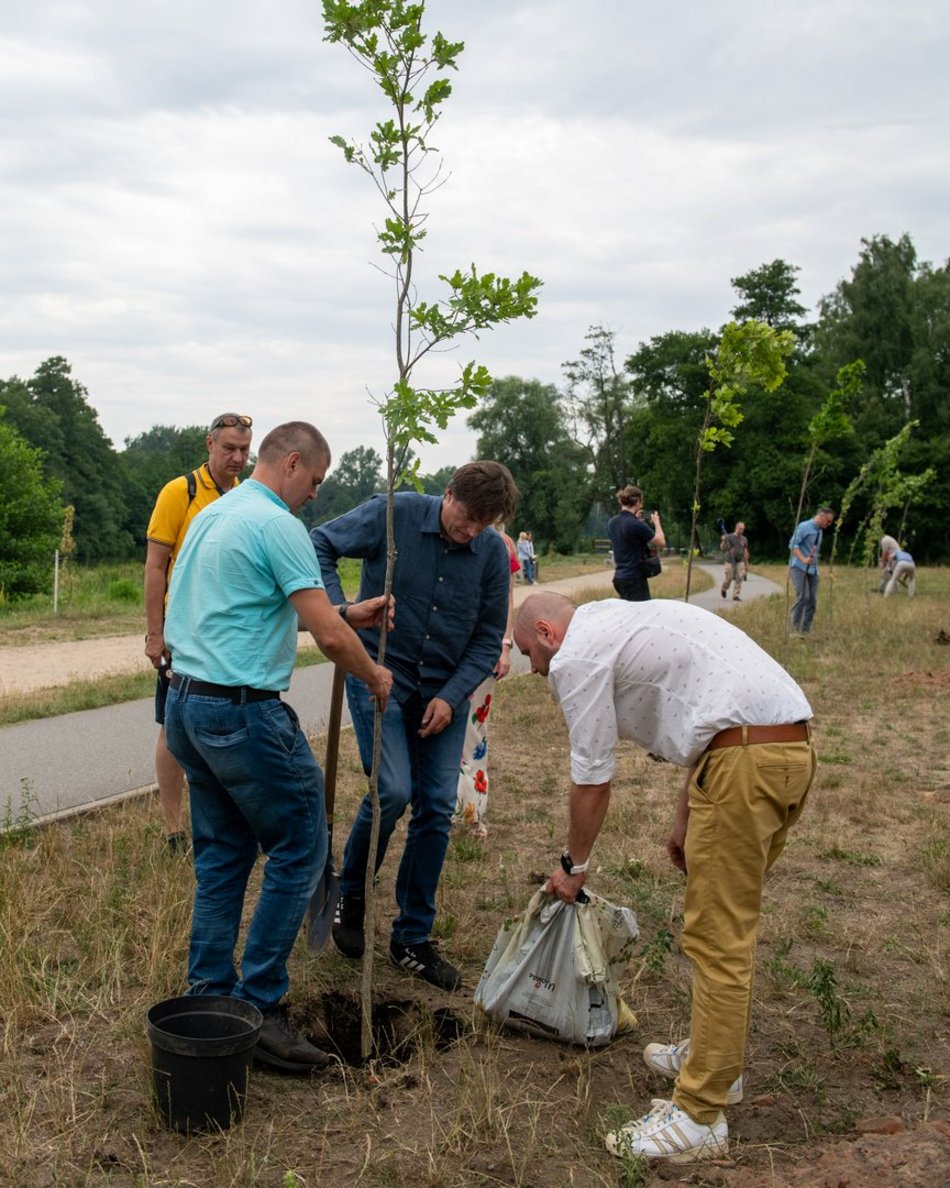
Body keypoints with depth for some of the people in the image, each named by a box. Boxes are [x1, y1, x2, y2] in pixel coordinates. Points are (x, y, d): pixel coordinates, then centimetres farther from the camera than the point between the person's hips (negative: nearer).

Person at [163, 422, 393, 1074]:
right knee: (299, 848, 1)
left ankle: (208, 998, 22)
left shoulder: (213, 516, 17)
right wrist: (375, 676, 1)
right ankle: (258, 1006, 4)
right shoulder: (277, 525, -13)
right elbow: (329, 636, -17)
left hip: (187, 703, 10)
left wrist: (345, 613, 23)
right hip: (244, 711, -10)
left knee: (222, 853, 16)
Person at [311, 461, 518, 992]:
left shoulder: (494, 553, -5)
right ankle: (350, 894, 13)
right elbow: (320, 544, -6)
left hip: (444, 693, 3)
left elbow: (489, 639, 1)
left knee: (438, 809, 2)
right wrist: (339, 611, -20)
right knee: (393, 791, -17)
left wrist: (452, 696, -10)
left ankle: (413, 937, 18)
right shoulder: (394, 514, -13)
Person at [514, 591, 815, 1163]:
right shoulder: (625, 622, 26)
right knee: (731, 920, 22)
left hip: (747, 761, -10)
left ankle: (700, 1118, 6)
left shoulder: (576, 655, -2)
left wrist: (574, 866, 16)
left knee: (718, 938, -3)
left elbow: (592, 778, 0)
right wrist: (685, 824, 33)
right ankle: (717, 1056, 36)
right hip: (794, 745, 10)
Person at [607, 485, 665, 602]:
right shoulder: (636, 525, -19)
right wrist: (656, 522, 6)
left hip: (619, 577, 8)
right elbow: (661, 543, -8)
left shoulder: (612, 522, 5)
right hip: (634, 579, -8)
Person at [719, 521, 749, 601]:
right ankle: (724, 589, 31)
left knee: (739, 578, -9)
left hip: (740, 562, 3)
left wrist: (747, 564, 15)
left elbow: (745, 552, 15)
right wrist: (724, 541, -28)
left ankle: (736, 596, -4)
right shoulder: (729, 537, -4)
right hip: (730, 561, -3)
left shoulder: (744, 539, 10)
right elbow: (722, 548, -9)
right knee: (729, 578, -1)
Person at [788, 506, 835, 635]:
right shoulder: (804, 527, -9)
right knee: (803, 596, -18)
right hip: (800, 568, -8)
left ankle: (805, 631, 8)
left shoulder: (820, 531, 17)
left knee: (812, 600, 2)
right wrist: (803, 559, -28)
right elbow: (793, 544, -17)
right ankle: (794, 629, -13)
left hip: (812, 570, 8)